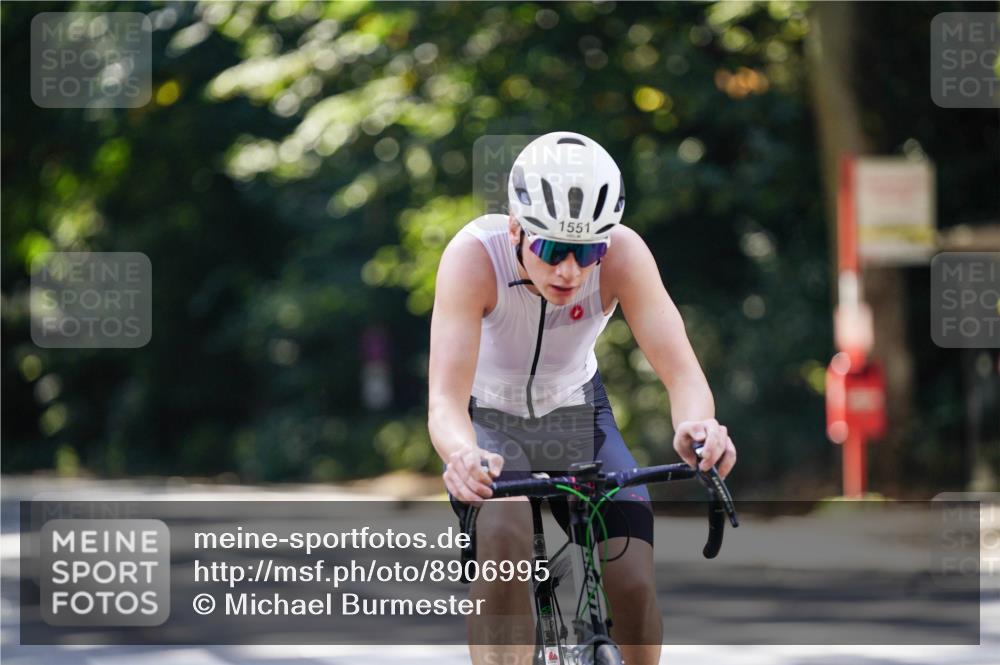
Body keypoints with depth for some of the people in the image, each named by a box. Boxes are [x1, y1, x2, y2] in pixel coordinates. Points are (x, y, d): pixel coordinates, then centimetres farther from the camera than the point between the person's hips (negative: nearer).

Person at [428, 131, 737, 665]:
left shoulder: (622, 253, -27)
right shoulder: (474, 256, -33)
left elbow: (681, 371, -34)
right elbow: (445, 398, -41)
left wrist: (695, 427, -57)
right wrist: (462, 455, -64)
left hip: (577, 417, 2)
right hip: (489, 422, -2)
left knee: (635, 583, -15)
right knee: (502, 544, -33)